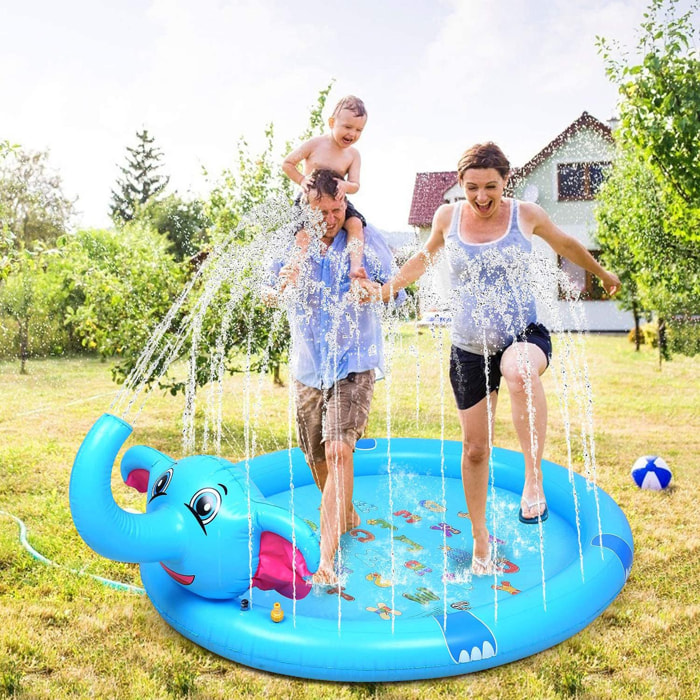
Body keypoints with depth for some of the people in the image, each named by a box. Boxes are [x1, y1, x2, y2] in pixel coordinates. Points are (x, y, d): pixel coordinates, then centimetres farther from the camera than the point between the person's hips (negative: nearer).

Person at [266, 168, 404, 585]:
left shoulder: (367, 239, -2)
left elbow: (395, 293, 2)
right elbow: (273, 298, 10)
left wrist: (373, 290, -22)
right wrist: (287, 285, -14)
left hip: (354, 361, -4)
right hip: (309, 362, 4)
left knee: (339, 451, -19)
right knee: (317, 457, 14)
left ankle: (326, 559, -16)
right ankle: (346, 517, 43)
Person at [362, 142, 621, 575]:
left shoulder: (527, 215, -2)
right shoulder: (448, 217, 0)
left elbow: (565, 244, 17)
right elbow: (425, 258, 20)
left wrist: (602, 273, 30)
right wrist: (387, 289, 19)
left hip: (524, 334, -2)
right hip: (470, 348, 2)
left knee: (520, 370, -42)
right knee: (475, 448, 7)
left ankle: (534, 480, -28)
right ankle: (480, 539, 27)